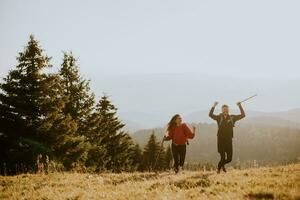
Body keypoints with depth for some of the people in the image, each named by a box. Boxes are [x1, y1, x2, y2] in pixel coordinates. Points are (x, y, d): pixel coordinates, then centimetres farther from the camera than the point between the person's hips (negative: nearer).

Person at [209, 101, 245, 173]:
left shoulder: (232, 118, 6)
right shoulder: (219, 117, 0)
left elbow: (243, 115, 4)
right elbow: (210, 115, -14)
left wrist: (240, 106, -6)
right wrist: (213, 106, -25)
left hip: (229, 140, 3)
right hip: (221, 140, -3)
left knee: (229, 158, 5)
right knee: (223, 158, -3)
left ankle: (222, 164, 37)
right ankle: (219, 168, 24)